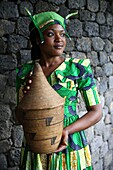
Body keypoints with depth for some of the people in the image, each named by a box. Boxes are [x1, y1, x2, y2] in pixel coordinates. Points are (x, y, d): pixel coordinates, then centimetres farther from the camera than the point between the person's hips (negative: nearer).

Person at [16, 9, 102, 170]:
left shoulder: (79, 68, -9)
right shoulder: (25, 71, -2)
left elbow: (96, 112, -6)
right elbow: (19, 117, 5)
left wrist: (66, 131, -20)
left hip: (69, 148, -2)